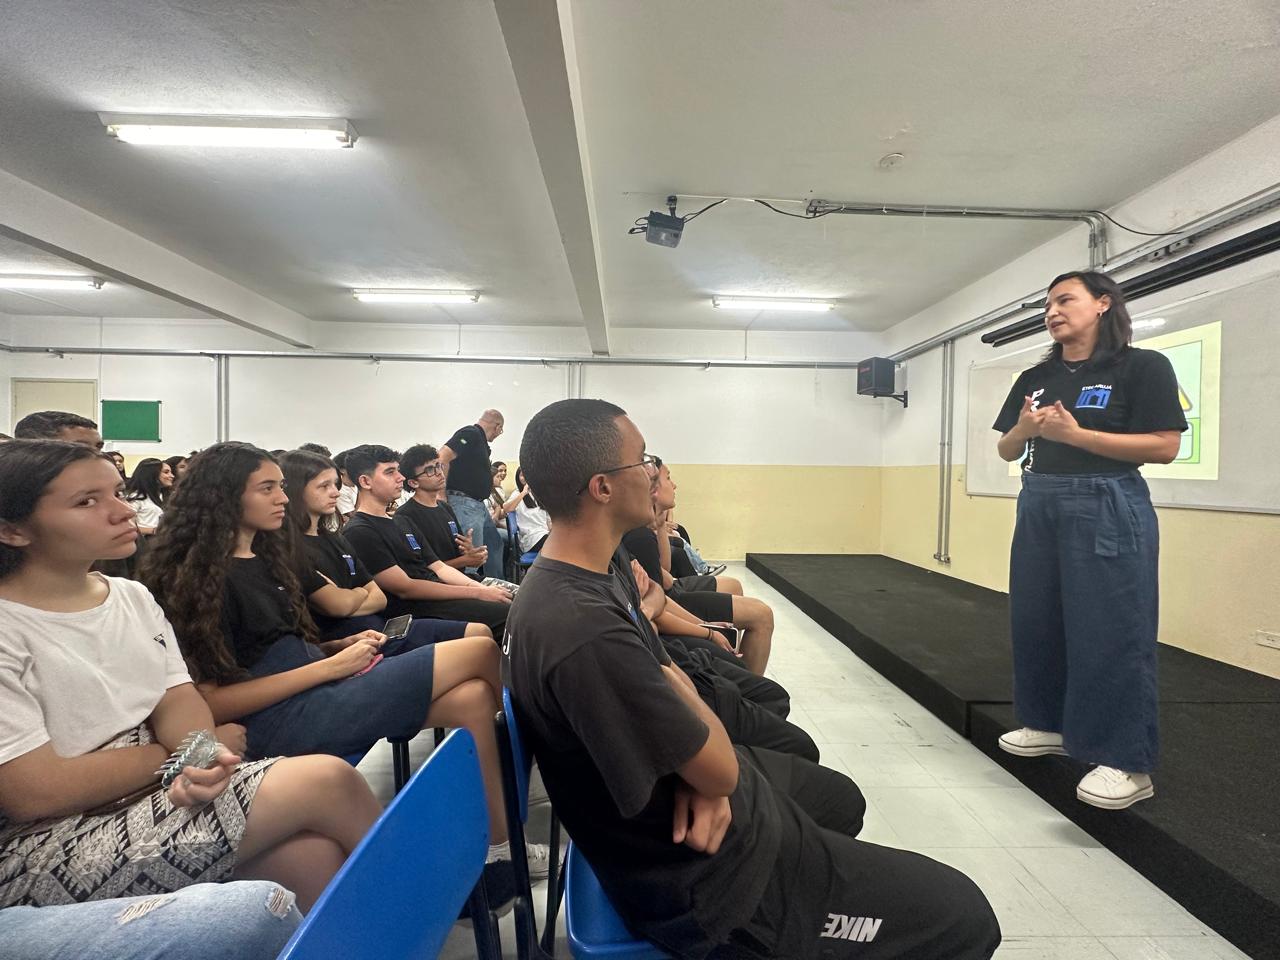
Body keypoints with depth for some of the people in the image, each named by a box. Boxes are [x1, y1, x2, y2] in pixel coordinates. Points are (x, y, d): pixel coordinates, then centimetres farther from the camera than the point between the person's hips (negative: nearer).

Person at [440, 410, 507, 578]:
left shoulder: (481, 441, 18)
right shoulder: (470, 434, -11)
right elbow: (442, 457, -21)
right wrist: (442, 494, -20)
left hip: (479, 504, 10)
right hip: (464, 502, -10)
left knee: (495, 543, 20)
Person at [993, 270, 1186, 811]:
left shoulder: (1142, 367, -4)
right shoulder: (1035, 378, 12)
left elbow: (1165, 446, -12)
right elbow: (1007, 451, 13)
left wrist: (1075, 434, -18)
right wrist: (1025, 428, -9)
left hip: (1107, 509, -6)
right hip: (1039, 507, 6)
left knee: (1110, 631, -4)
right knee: (1035, 621, 11)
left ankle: (1127, 762, 7)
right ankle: (1049, 724, 28)